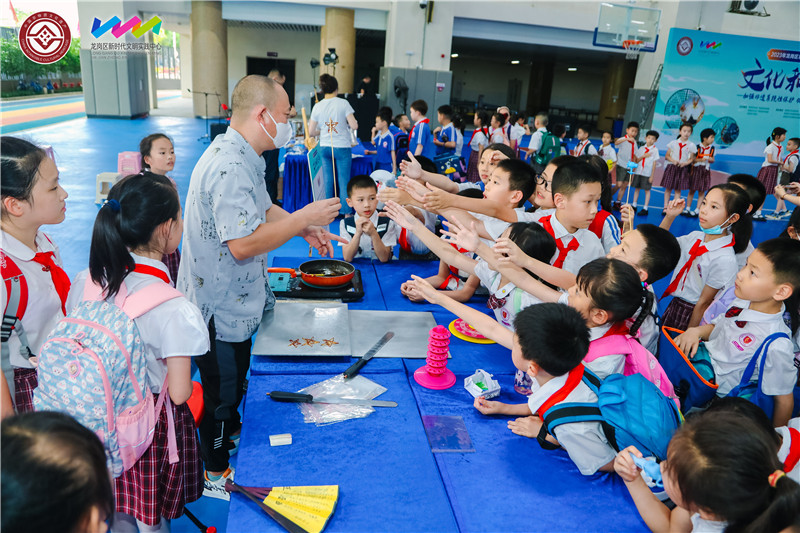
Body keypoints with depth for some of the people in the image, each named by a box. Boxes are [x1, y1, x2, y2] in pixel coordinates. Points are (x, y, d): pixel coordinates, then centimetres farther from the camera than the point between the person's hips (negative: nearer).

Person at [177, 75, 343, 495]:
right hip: (220, 307, -10)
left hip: (234, 302, 10)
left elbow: (262, 209, 16)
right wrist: (302, 218, -24)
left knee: (235, 380, 28)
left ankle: (232, 432, 52)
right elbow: (242, 244, -34)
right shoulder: (230, 167, -29)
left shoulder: (242, 157, 6)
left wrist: (305, 228, 1)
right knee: (222, 389, 10)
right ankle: (215, 471, 32)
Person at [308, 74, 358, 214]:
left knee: (328, 180, 9)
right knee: (343, 180, 3)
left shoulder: (317, 106, 2)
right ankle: (345, 212, 5)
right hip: (342, 147, -3)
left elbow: (311, 132, 3)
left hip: (324, 148, 3)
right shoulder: (343, 103, -7)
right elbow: (354, 126, -12)